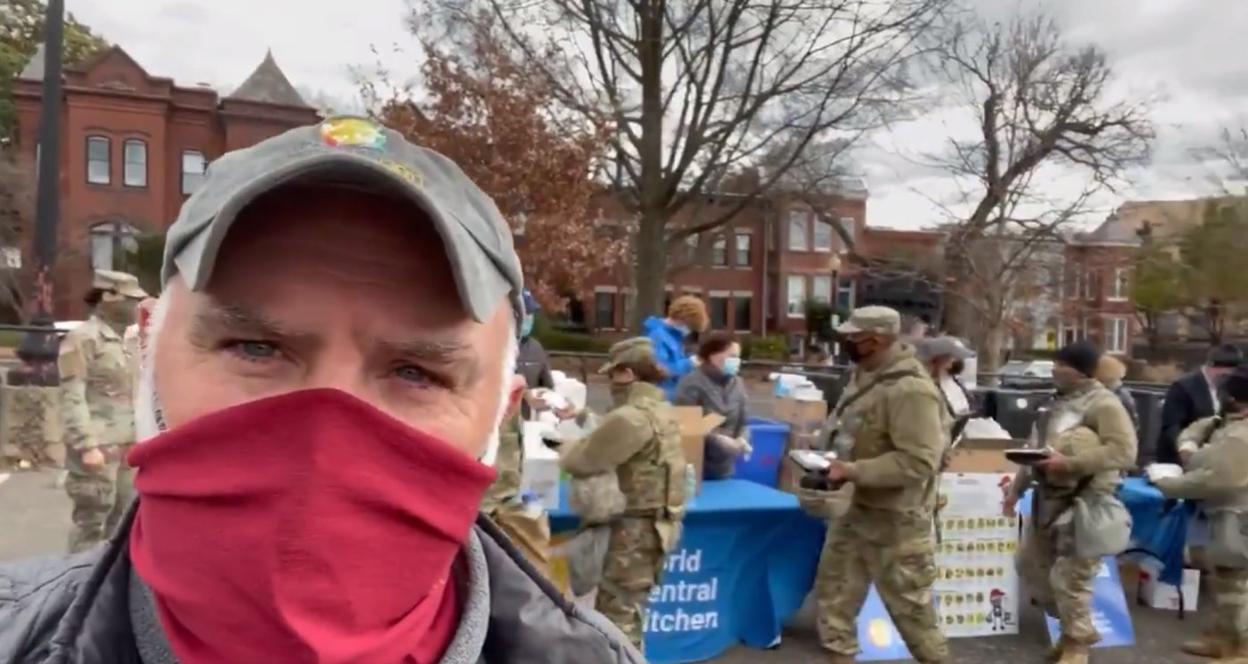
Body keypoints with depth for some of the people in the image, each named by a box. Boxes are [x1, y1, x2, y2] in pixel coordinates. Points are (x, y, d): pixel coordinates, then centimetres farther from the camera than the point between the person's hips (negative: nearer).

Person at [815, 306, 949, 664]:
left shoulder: (910, 389, -25)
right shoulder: (864, 374, 4)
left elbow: (918, 462, -29)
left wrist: (852, 471, -26)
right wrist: (834, 458, 4)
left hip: (896, 519, -9)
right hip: (857, 507, 9)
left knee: (909, 605, 6)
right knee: (834, 587, 16)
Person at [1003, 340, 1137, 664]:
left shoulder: (1103, 404, -14)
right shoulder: (1060, 402, 13)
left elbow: (1124, 451, -25)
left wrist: (1069, 463, -29)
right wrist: (1016, 487, 18)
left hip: (1085, 503, -9)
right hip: (1049, 499, 9)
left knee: (1069, 577, -3)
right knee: (1030, 565, 15)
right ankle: (1073, 625, 33)